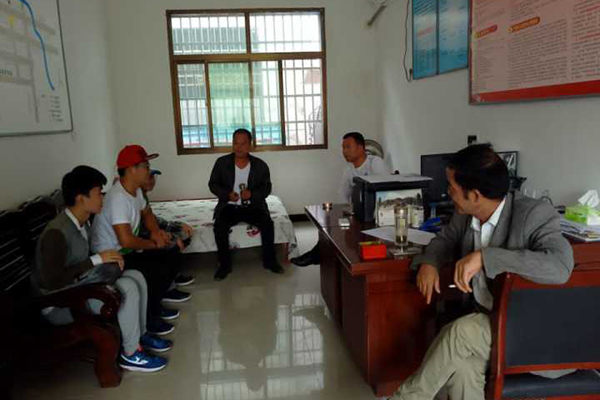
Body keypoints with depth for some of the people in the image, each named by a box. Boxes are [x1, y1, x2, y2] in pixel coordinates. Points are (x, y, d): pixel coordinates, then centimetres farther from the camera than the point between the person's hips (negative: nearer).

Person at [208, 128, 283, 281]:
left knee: (268, 223, -26)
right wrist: (227, 194, -17)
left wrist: (252, 194, -20)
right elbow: (213, 184, 3)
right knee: (219, 226, -28)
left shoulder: (260, 165, -1)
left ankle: (269, 260, -5)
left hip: (252, 206, 0)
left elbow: (266, 188, 1)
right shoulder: (221, 162, -1)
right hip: (229, 206, 0)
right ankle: (224, 264, -11)